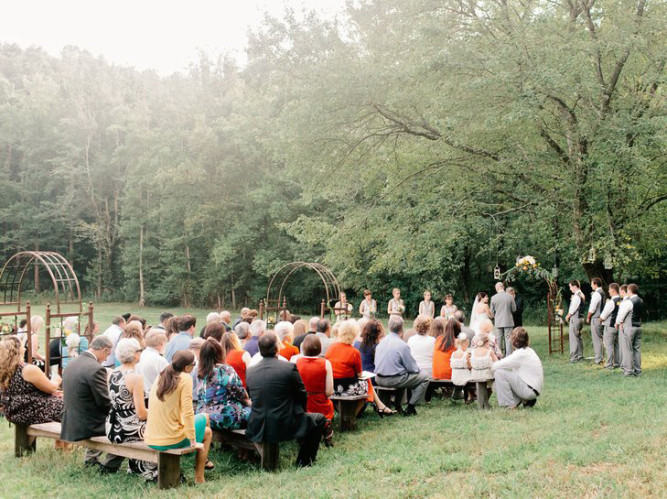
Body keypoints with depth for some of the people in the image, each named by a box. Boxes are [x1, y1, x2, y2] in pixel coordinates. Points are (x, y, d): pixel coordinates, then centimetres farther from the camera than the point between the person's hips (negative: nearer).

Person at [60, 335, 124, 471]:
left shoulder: (71, 364, 6)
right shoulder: (96, 369, -22)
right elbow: (105, 402, -17)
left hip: (69, 424, 9)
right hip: (86, 426, -9)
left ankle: (90, 458, 35)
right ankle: (108, 465, 8)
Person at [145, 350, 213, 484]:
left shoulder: (161, 376, 8)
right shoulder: (185, 378, -12)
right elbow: (187, 412, -16)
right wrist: (193, 442, -9)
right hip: (169, 440, -7)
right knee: (207, 432, 19)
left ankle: (203, 460, 36)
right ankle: (199, 479, 19)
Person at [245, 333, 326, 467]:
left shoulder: (250, 371, -1)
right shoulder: (290, 367, -14)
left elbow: (251, 398, 10)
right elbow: (302, 396, -4)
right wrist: (300, 412, 17)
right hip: (284, 428, -6)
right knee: (319, 419, 20)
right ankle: (304, 461, 24)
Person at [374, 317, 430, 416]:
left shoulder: (381, 342, 4)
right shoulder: (402, 345, -17)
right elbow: (412, 368, -10)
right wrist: (418, 369, 16)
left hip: (379, 380, 8)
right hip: (393, 380, -8)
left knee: (404, 376, 36)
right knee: (424, 379, 6)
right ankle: (410, 408, 4)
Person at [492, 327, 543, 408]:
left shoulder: (521, 354, -18)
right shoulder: (528, 351, 12)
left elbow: (496, 366, -17)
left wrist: (491, 366, 4)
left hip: (530, 391, -10)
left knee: (499, 372, -14)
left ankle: (509, 404, -7)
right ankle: (525, 401, 13)